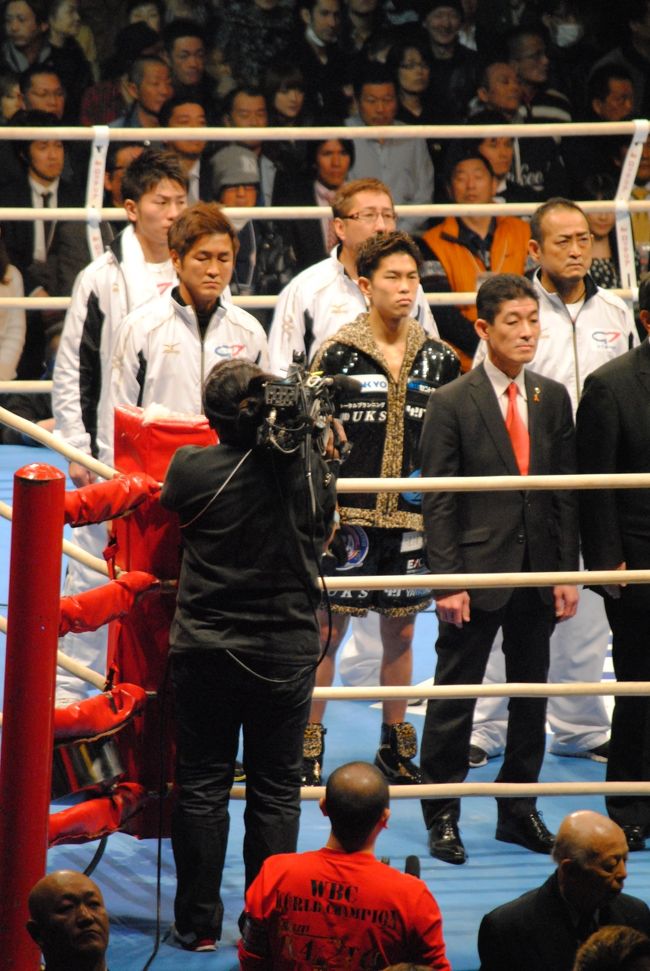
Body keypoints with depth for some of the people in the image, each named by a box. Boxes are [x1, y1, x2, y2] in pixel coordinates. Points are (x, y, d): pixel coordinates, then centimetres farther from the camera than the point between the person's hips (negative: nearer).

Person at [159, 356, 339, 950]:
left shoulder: (193, 468, -15)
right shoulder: (312, 468, -9)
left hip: (205, 652, -1)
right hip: (286, 654, 1)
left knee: (202, 785, 9)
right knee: (276, 790, 10)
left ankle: (199, 924, 14)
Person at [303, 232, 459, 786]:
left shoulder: (439, 360, 6)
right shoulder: (336, 356, -4)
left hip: (411, 515, 3)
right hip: (349, 513, -3)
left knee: (401, 630, 11)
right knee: (328, 628, 0)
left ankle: (395, 746, 22)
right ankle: (309, 745, 10)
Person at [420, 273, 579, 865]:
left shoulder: (553, 399, 7)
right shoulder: (451, 404, -6)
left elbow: (566, 492, 9)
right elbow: (438, 501, -7)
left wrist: (567, 571, 3)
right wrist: (447, 580, -12)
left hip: (537, 571, 4)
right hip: (475, 571, -4)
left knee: (531, 696, 12)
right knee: (454, 701, 2)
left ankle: (519, 811, 24)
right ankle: (442, 817, 12)